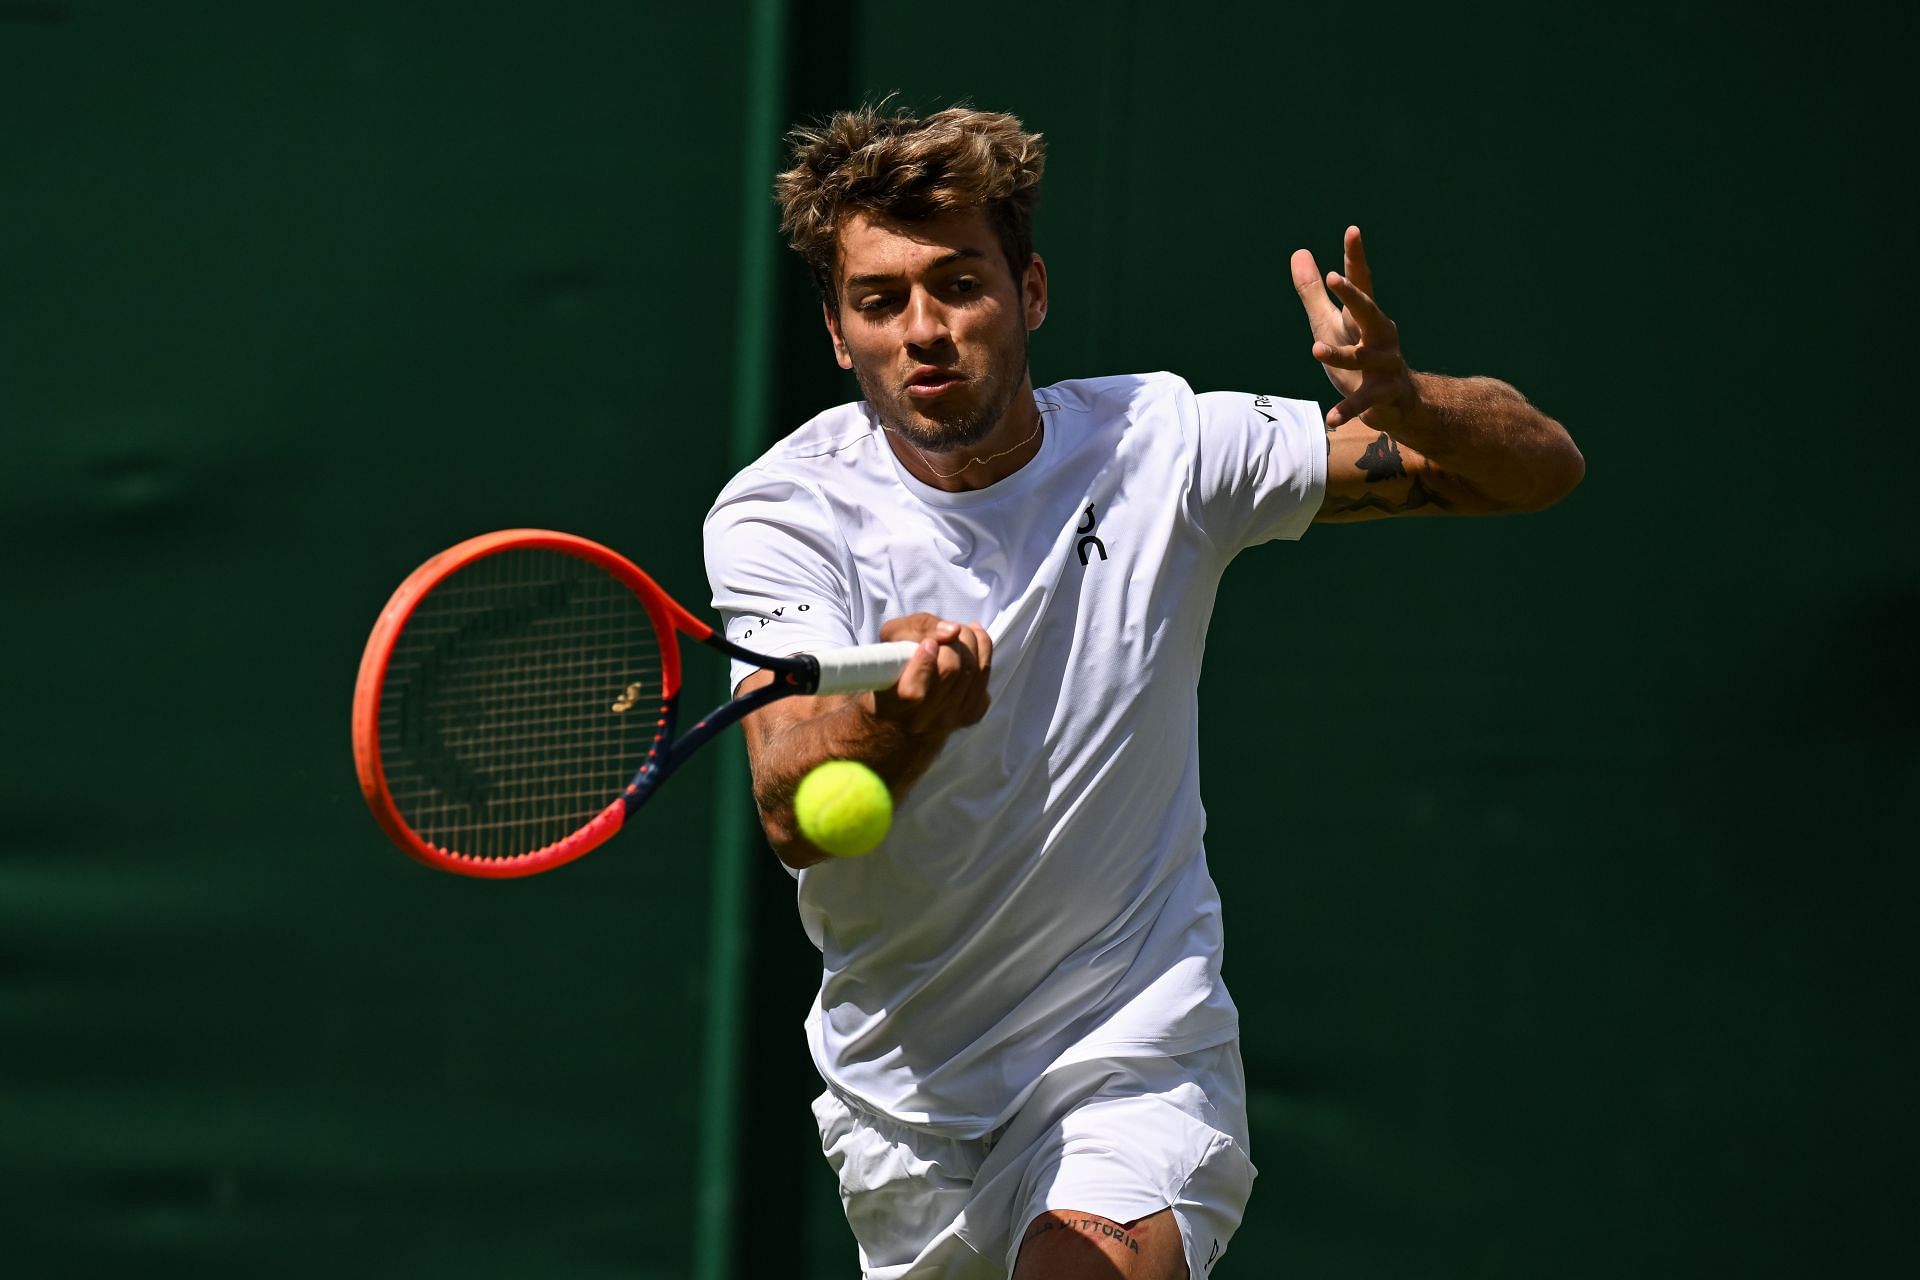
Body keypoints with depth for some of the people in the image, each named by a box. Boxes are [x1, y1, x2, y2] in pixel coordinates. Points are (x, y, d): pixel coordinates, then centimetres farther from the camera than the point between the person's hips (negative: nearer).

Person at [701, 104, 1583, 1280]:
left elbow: (1542, 467, -5)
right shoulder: (782, 516, -9)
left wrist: (1407, 405, -28)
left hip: (1136, 1059, -2)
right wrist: (895, 718, -47)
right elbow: (795, 819, -25)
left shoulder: (1161, 447, -7)